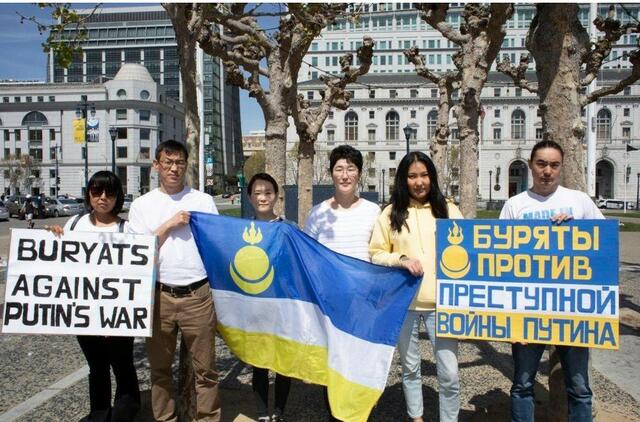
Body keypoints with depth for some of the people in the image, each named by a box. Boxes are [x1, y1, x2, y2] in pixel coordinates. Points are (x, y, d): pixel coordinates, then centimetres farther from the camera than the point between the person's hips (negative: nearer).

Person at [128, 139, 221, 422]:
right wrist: (168, 225, -10)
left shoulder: (204, 201, 6)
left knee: (205, 367, 5)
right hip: (158, 295, 1)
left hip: (198, 295, -1)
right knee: (160, 366, 14)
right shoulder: (141, 205, 7)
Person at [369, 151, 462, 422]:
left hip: (440, 301, 0)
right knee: (410, 367, 16)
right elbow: (375, 254, 4)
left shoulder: (448, 210, 5)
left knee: (449, 374, -1)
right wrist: (401, 260, -15)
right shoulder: (391, 213, 4)